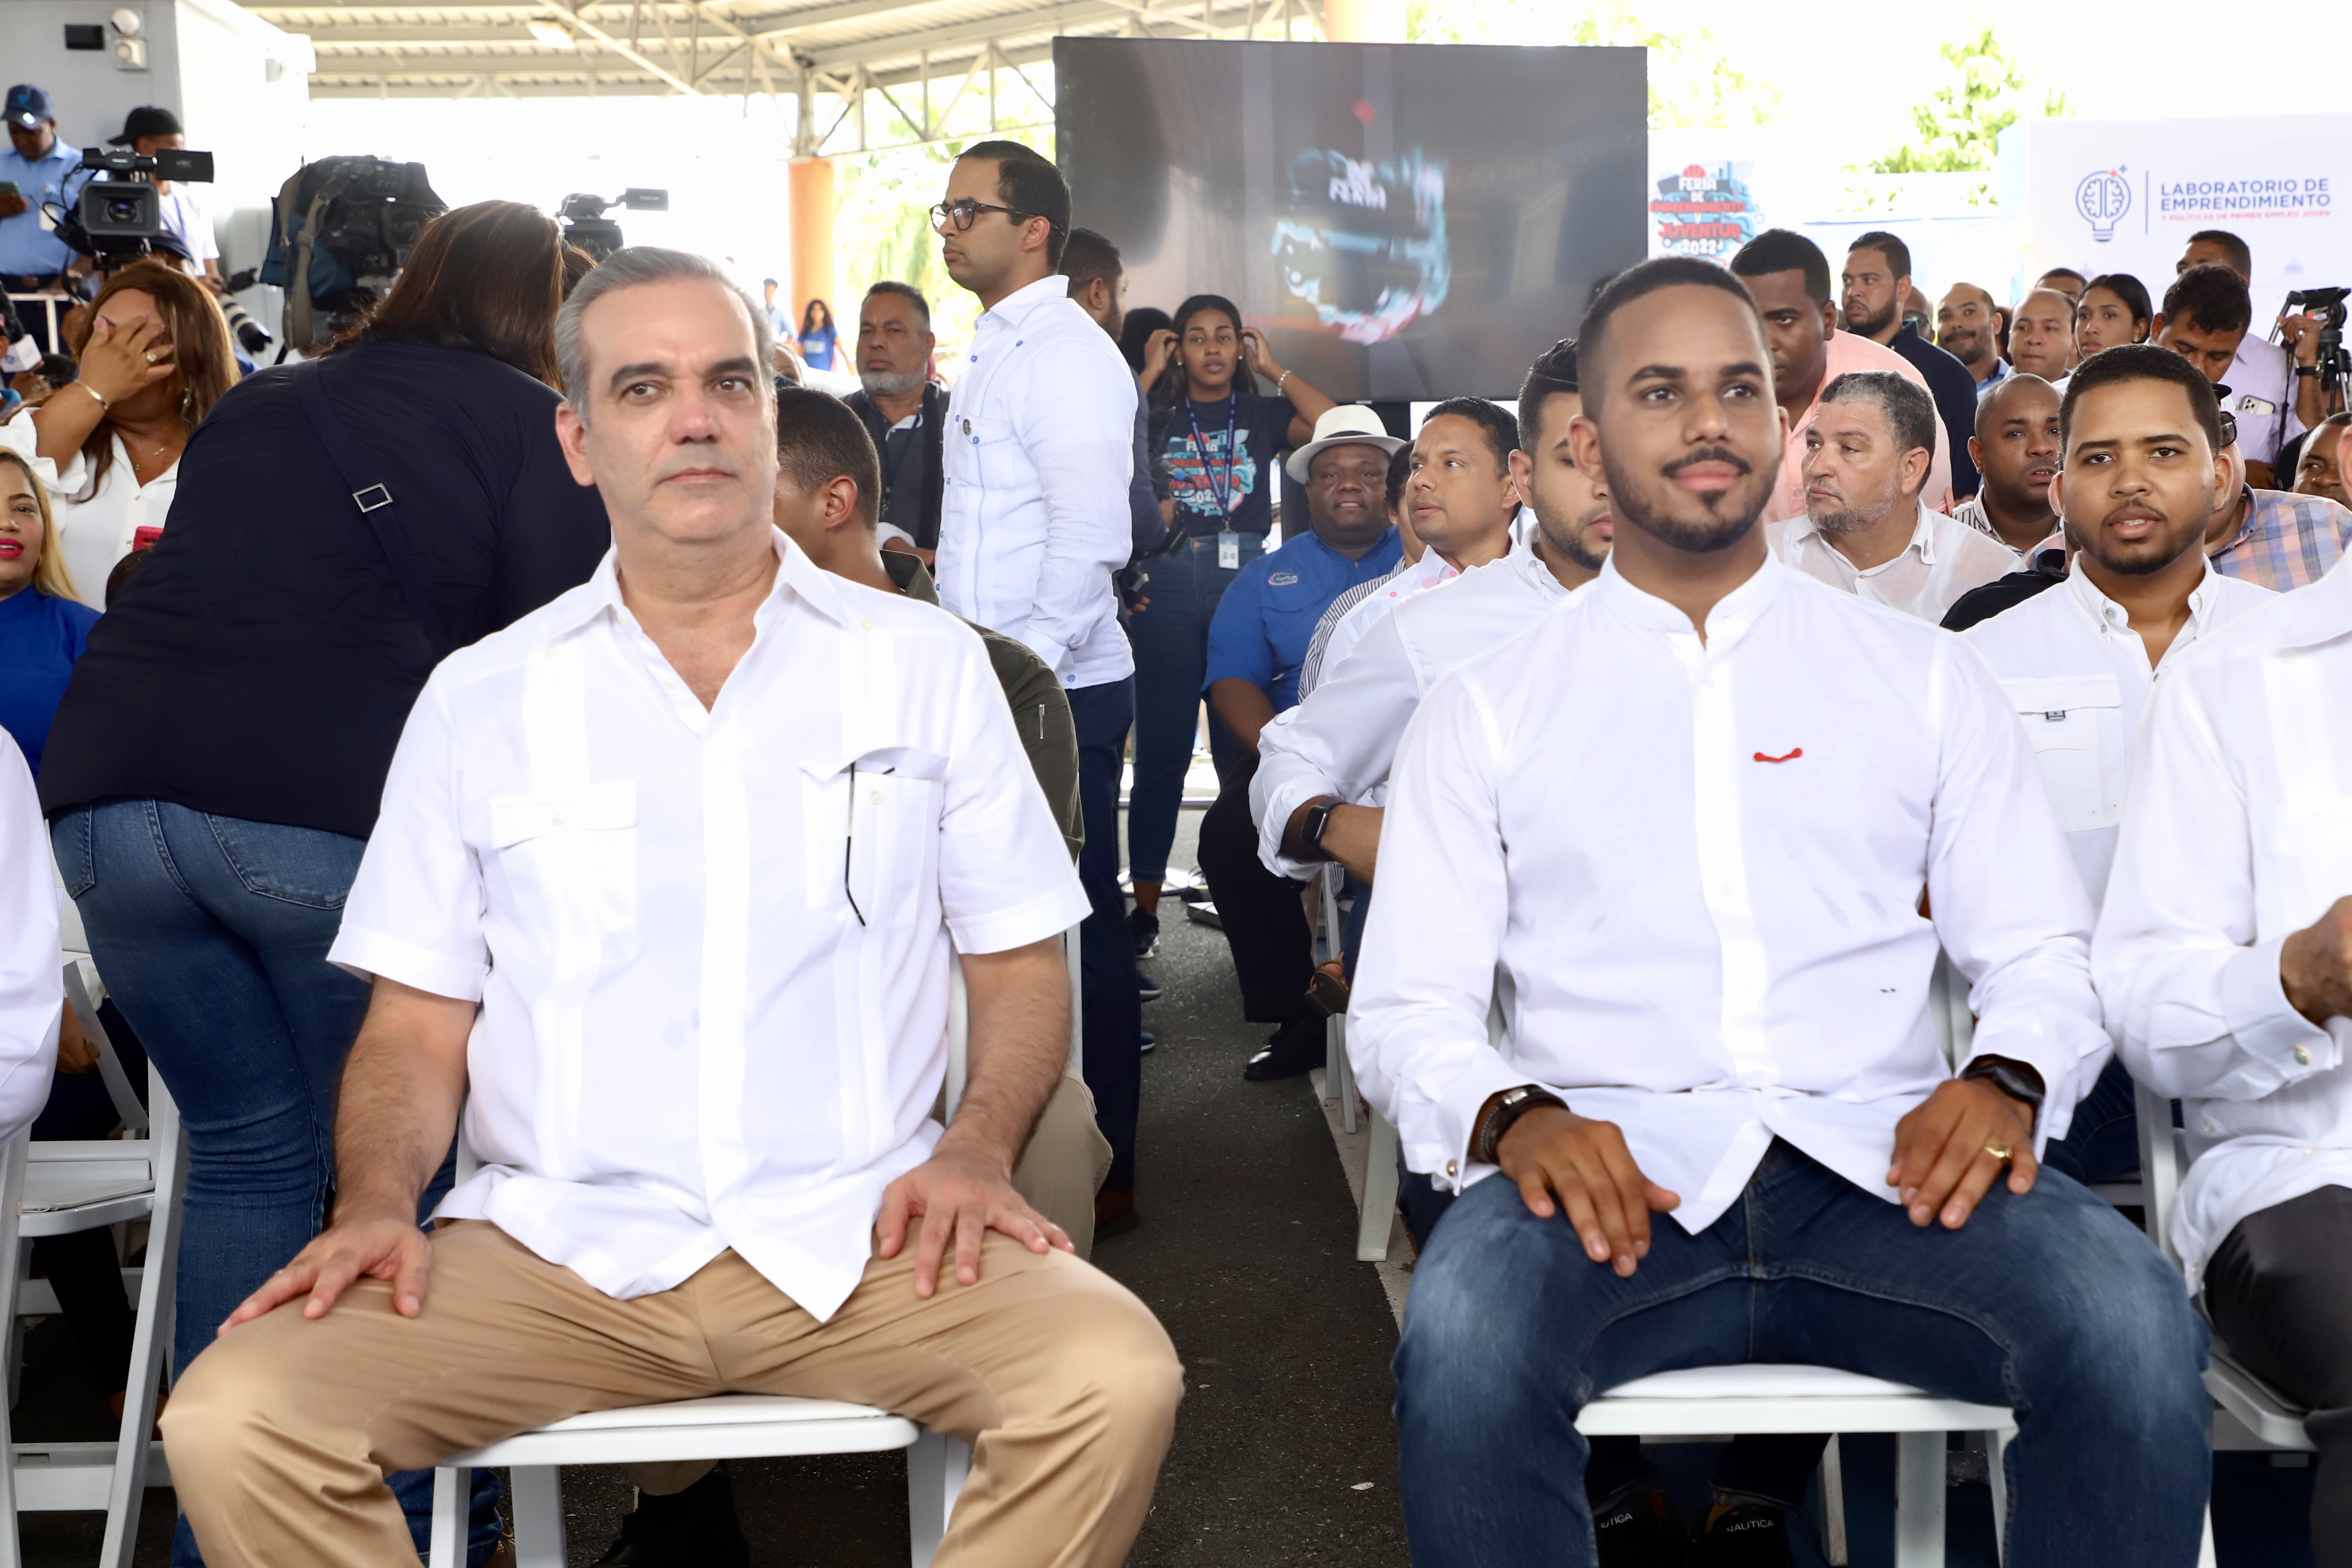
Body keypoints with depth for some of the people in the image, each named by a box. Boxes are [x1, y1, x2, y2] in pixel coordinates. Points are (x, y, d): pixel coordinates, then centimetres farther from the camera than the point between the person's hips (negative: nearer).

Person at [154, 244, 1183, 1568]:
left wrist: (978, 1151, -8)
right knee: (233, 1421, -23)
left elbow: (1021, 963, 10)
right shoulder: (479, 699, 10)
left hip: (861, 1236, 0)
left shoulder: (926, 664, 9)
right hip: (555, 1248, 1)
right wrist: (376, 1204, -8)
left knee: (1120, 1380, -28)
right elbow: (418, 1020, 11)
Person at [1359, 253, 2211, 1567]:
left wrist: (2008, 1079, -9)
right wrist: (1510, 1115, -15)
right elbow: (1407, 1010, 7)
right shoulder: (1488, 710, 13)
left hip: (1877, 1166, 2)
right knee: (1463, 1337, -35)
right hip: (1612, 1173, -1)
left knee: (2135, 1324, -28)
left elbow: (2042, 954, 14)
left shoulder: (1926, 679, 18)